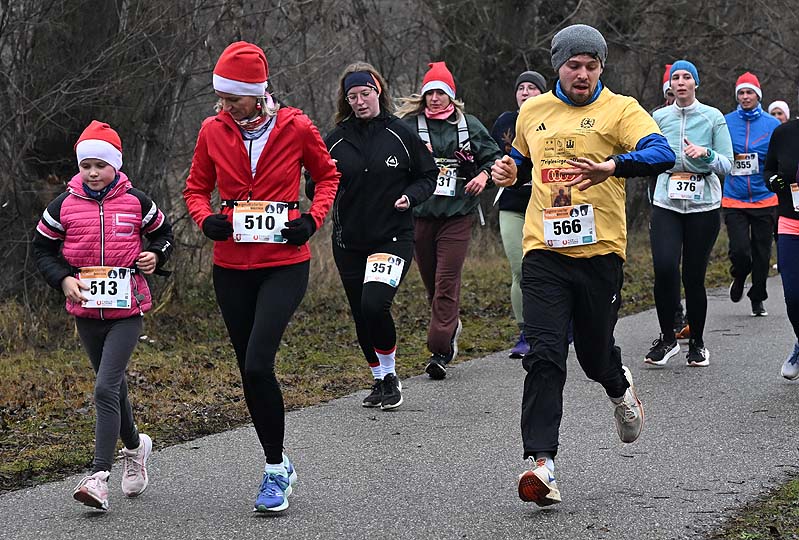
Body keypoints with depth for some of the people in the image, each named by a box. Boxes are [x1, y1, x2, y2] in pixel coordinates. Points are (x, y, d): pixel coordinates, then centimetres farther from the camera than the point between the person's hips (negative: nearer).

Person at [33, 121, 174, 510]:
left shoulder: (136, 202, -2)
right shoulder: (64, 206, 0)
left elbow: (163, 233, 15)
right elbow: (42, 249, 8)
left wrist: (155, 255, -6)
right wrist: (63, 279, -8)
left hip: (127, 309, -3)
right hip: (86, 310, 3)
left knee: (106, 387, -15)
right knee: (113, 385, 16)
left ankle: (99, 477, -19)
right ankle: (135, 446, 42)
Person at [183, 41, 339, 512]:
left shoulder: (296, 128, -6)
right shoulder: (214, 131, 0)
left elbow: (327, 175, 9)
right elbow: (196, 187, 12)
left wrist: (313, 218, -7)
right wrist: (206, 218, -8)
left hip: (285, 265, -4)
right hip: (232, 266, 4)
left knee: (258, 365, -18)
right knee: (251, 371, 9)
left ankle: (276, 469, -4)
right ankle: (279, 466, 25)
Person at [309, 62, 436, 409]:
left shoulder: (401, 134, -2)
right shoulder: (336, 140, 4)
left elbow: (428, 175, 8)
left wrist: (410, 196, -10)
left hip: (394, 237, -4)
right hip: (349, 243, 4)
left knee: (374, 304, -22)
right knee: (361, 316, 9)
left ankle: (390, 374, -2)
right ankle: (380, 380, 27)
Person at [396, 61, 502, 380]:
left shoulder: (468, 125, 6)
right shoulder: (409, 124, 3)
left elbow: (494, 156, 15)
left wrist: (484, 175, -4)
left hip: (457, 213, -1)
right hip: (420, 213, 2)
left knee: (447, 281, -10)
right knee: (430, 279, 11)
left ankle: (440, 350, -10)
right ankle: (450, 326, 37)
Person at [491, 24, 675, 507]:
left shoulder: (620, 109, -1)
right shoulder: (532, 112, 13)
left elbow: (662, 154, -18)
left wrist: (612, 166, -35)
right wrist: (508, 170, 9)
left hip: (600, 250, -2)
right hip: (544, 250, 2)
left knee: (595, 353, 10)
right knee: (544, 356, -12)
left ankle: (619, 387, 48)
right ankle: (542, 464, -15)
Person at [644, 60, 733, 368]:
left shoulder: (713, 118, 1)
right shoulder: (659, 118, 7)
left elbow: (727, 165, -1)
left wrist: (706, 154, -17)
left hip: (704, 205, -1)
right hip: (666, 203, 1)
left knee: (694, 277, 0)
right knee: (664, 269, -18)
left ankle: (697, 343, 18)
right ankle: (667, 338, -3)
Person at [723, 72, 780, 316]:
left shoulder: (773, 125, 3)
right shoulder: (726, 122, 2)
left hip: (764, 199, 1)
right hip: (734, 199, -1)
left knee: (762, 253, 6)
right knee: (740, 250, -11)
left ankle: (758, 299, 24)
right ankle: (739, 278, 23)